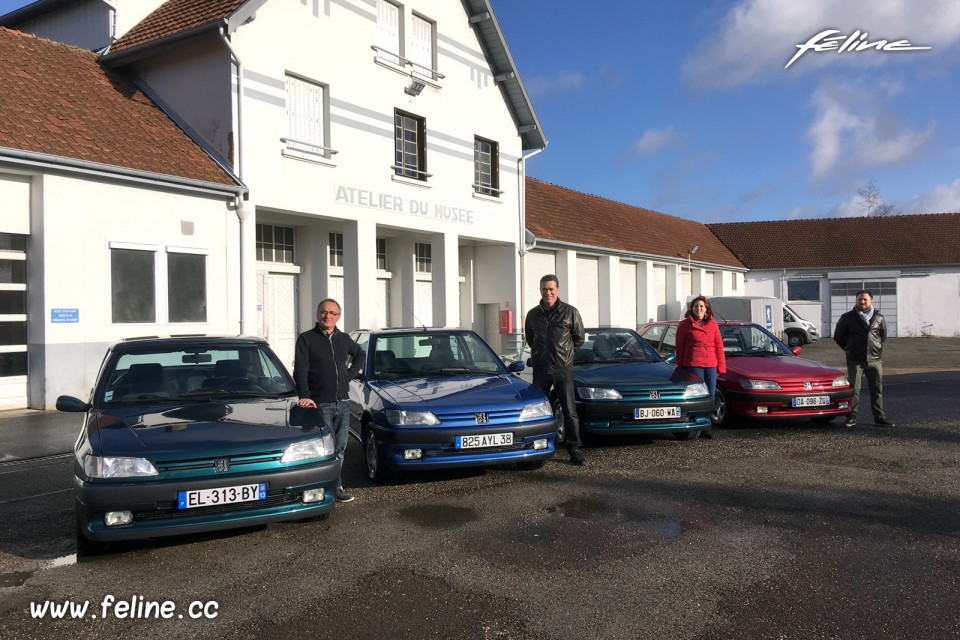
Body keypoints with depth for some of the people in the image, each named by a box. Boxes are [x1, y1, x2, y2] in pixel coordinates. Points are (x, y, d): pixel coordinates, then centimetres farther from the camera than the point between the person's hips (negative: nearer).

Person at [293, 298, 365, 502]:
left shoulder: (343, 339, 11)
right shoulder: (306, 339, -3)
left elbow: (360, 355, 29)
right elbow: (300, 370, -10)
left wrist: (350, 374, 13)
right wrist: (305, 396, -23)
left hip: (343, 403, 5)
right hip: (320, 403, -5)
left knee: (340, 447, 10)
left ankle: (334, 486, 20)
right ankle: (335, 485, 3)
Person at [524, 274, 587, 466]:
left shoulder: (570, 312, -4)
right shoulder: (533, 314, 5)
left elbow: (579, 338, 6)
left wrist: (565, 353, 10)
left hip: (563, 369, -3)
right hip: (540, 369, 3)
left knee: (570, 411, -3)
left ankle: (574, 450, 4)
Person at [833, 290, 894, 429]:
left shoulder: (879, 318, 7)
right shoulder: (847, 318, 1)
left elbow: (883, 335, 22)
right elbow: (838, 336, 9)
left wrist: (878, 348, 15)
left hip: (874, 360, 3)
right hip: (855, 361, -2)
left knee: (877, 390, 8)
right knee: (854, 390, -2)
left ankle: (879, 418, 16)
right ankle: (851, 418, 4)